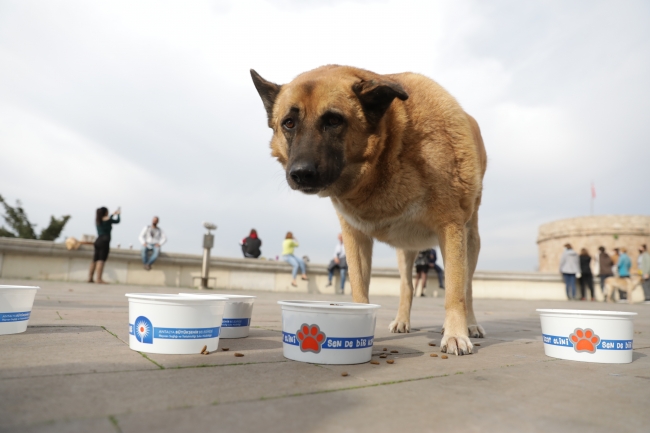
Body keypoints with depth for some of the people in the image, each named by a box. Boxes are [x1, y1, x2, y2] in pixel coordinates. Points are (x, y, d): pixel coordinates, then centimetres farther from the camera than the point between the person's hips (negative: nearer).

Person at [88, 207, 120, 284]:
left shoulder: (98, 220, 15)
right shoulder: (107, 219, -5)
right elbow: (117, 221, 11)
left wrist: (113, 214, 44)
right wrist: (118, 214, 29)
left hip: (98, 241, 8)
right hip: (104, 241, -8)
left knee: (95, 260, 12)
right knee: (101, 260, -11)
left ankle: (90, 278, 15)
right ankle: (99, 279, -15)